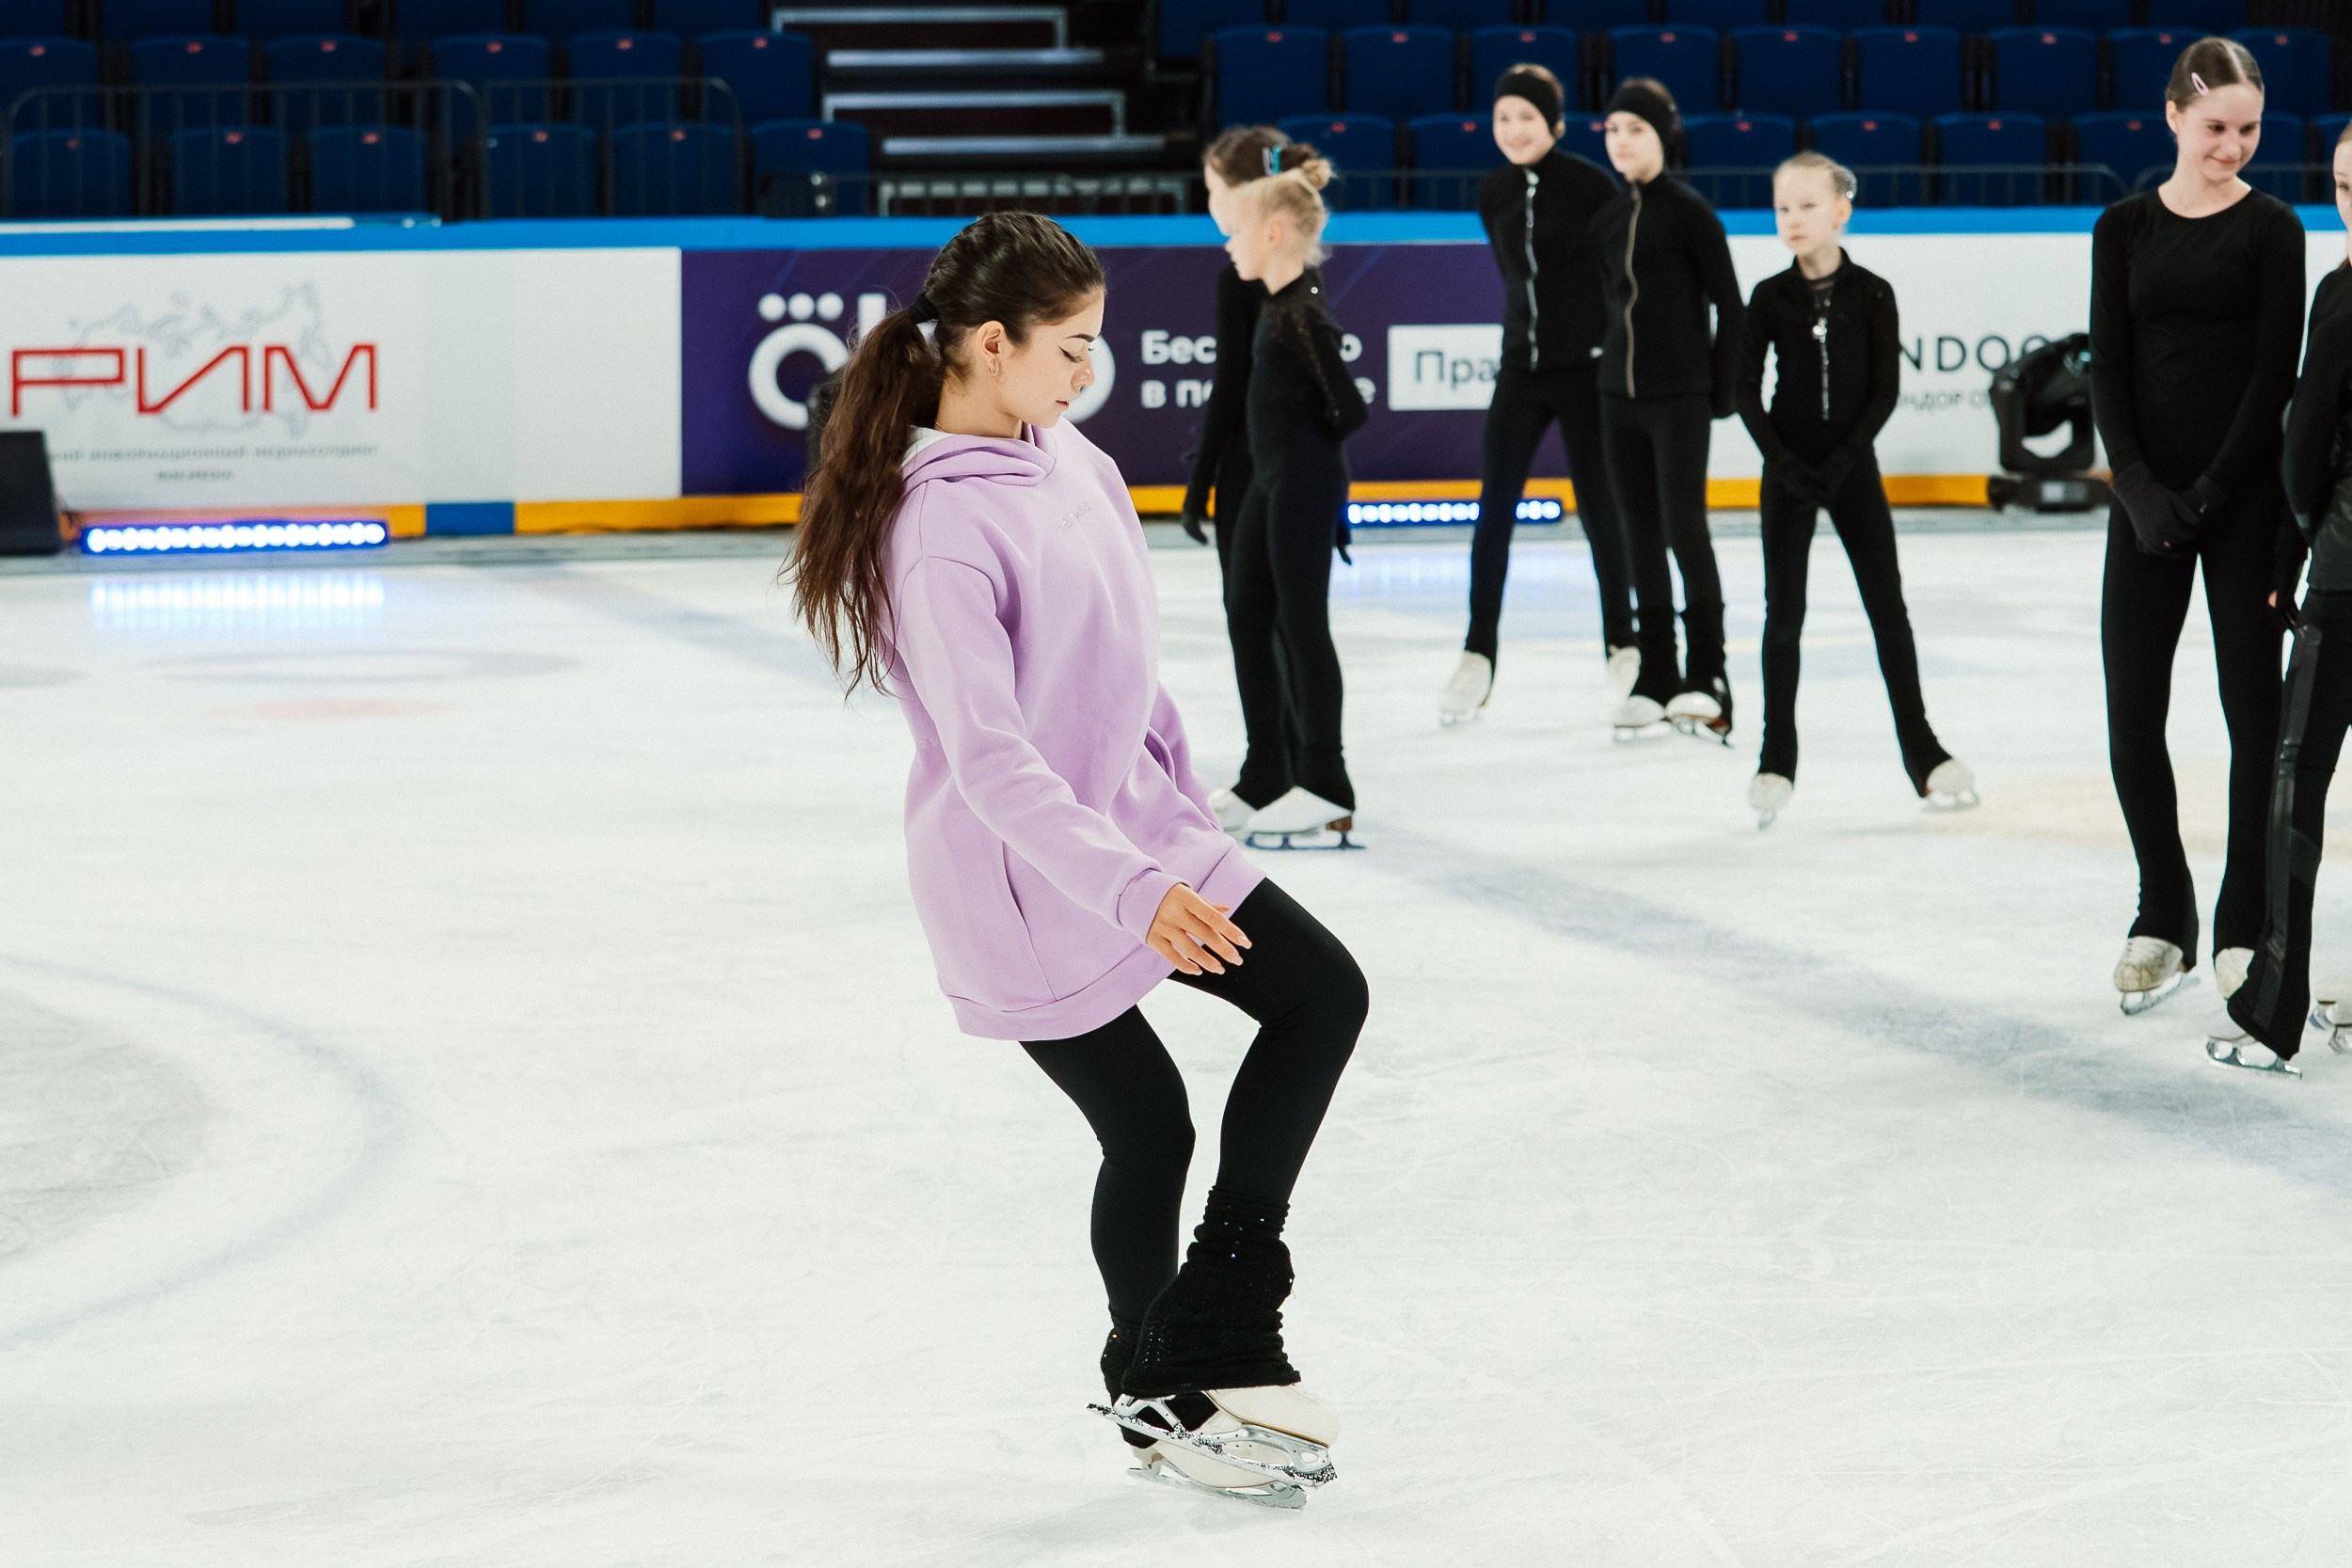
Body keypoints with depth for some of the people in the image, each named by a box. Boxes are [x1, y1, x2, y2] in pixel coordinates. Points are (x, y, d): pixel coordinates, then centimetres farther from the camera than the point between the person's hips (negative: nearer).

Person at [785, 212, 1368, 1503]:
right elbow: (991, 761, -30)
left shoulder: (1072, 462, 2)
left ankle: (1209, 1347, 11)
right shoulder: (940, 526, -25)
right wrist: (1132, 888, -36)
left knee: (1322, 993, 5)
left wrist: (1183, 807, 20)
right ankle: (1162, 1397, 28)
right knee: (1150, 1129, 2)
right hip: (1024, 881, -9)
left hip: (1140, 832, 9)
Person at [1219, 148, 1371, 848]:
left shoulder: (1303, 315, -21)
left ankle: (1324, 791, -2)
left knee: (1302, 624, -7)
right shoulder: (1284, 296, 6)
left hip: (1305, 479, -11)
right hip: (1272, 479, 11)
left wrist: (1316, 450, -7)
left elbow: (1349, 407, -21)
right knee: (1247, 616, 15)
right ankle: (1266, 777, 24)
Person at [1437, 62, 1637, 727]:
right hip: (1521, 368, 5)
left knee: (1598, 509, 4)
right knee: (1492, 511, -2)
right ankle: (1478, 657, 1)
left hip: (1585, 368, -5)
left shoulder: (1590, 185, -11)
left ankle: (1622, 645, 18)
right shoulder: (1492, 194, 5)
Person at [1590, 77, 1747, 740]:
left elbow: (1730, 304, -7)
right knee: (1641, 534, 7)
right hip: (1620, 393, 6)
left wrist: (1723, 388, -6)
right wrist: (1621, 361, 15)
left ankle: (1707, 676, -5)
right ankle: (1656, 676, 13)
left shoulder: (1689, 211, -8)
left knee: (1685, 527, -10)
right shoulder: (1606, 217, 9)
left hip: (1679, 394, -6)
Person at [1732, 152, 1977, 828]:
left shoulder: (1870, 294, -4)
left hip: (1852, 466, 0)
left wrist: (1842, 461, -13)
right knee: (1784, 611, 0)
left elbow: (1885, 391, -5)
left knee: (1888, 607, 3)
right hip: (1789, 472, 0)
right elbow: (1746, 388, -2)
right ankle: (1777, 758, 6)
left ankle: (1922, 751, 11)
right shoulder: (1771, 297, -2)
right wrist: (1782, 461, -12)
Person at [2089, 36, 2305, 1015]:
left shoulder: (2271, 229, -1)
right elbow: (2108, 370, 2)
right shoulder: (2125, 229, 6)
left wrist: (2209, 490, -13)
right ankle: (2162, 918, 13)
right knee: (2131, 711, 0)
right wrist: (2139, 486, -10)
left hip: (2243, 495, -2)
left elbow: (2275, 372, -6)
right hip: (2146, 495, 2)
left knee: (2253, 705, 2)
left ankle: (2244, 926, 10)